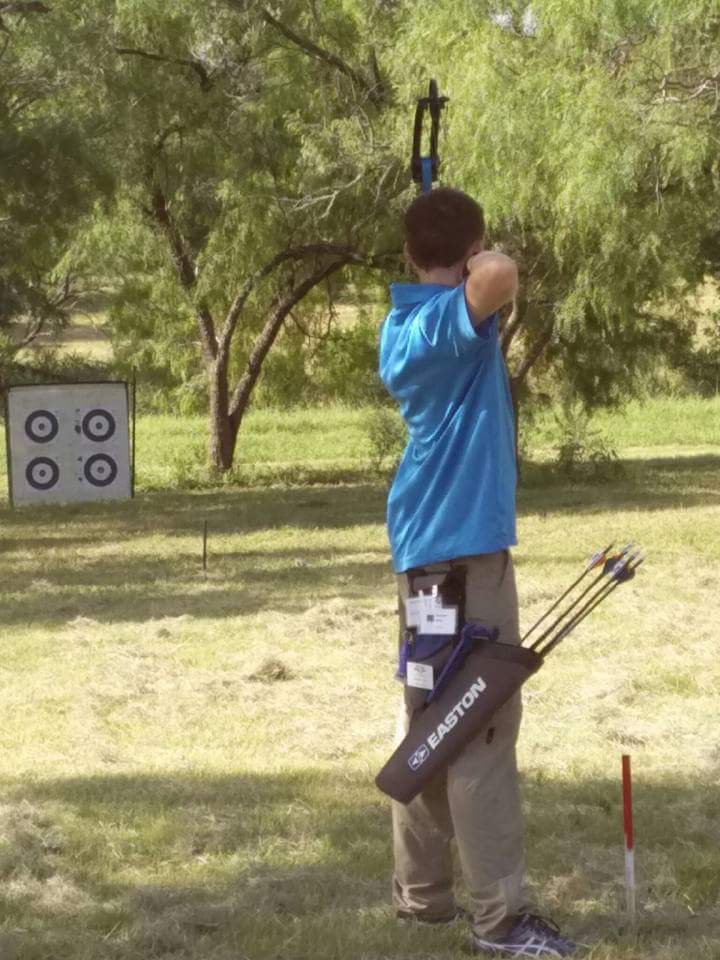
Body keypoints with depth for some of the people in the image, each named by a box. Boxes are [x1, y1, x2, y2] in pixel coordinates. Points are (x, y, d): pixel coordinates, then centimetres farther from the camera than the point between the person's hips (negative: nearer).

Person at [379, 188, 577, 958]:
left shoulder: (401, 325, 11)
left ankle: (420, 891, 20)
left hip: (421, 545, 9)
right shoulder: (452, 318, -16)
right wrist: (486, 263, -16)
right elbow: (500, 277, -38)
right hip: (464, 545, -9)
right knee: (482, 724, -9)